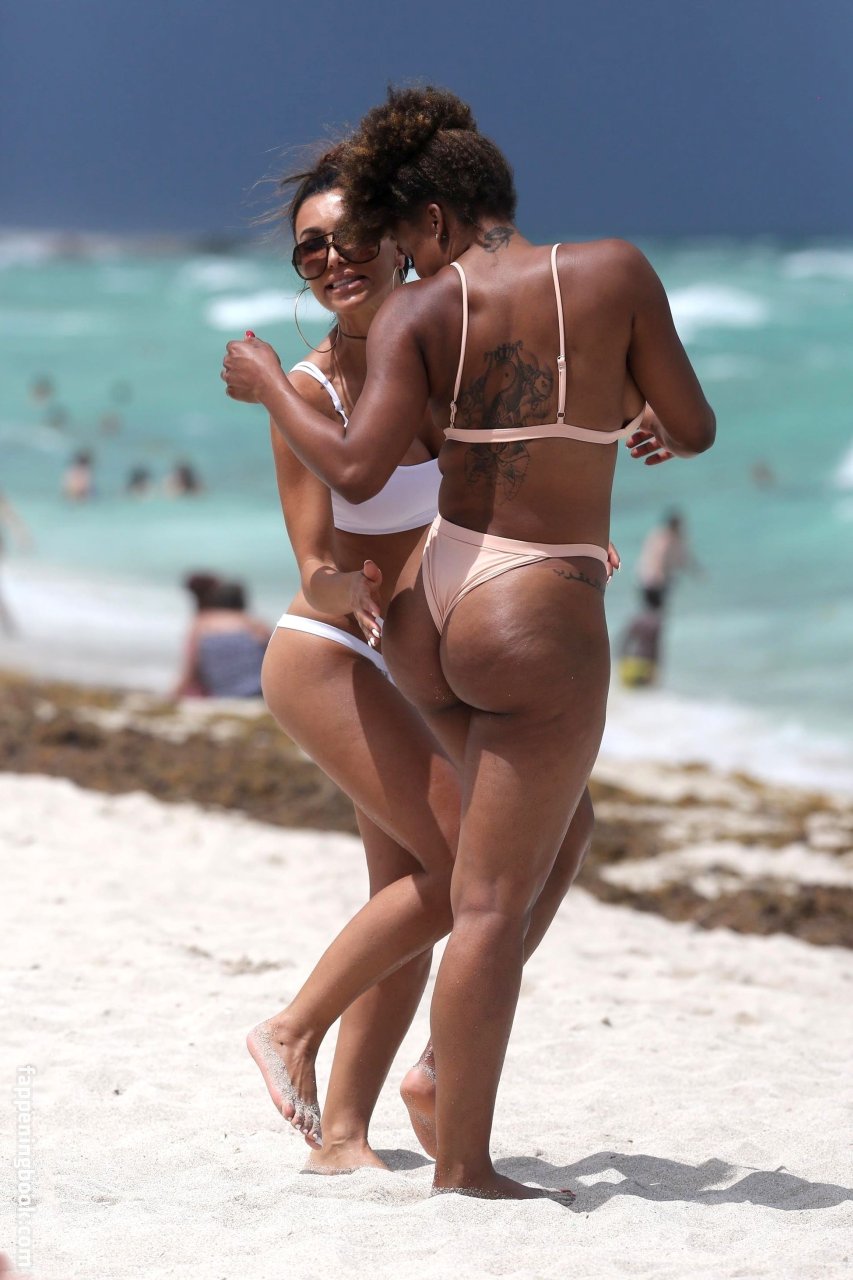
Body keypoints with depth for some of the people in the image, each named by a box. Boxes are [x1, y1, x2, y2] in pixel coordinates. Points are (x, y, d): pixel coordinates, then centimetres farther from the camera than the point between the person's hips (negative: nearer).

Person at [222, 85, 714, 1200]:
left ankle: (457, 1042, 35)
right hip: (542, 623, -3)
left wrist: (268, 387, 3)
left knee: (547, 816, 35)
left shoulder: (420, 314, -3)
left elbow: (358, 470, -12)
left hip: (427, 606, 3)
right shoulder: (616, 272, -4)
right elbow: (697, 430, 1)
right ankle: (462, 1169, 3)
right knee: (496, 900, 1)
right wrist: (657, 422, 24)